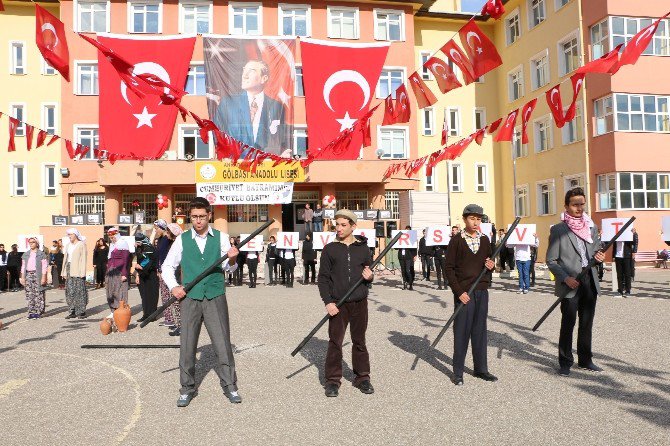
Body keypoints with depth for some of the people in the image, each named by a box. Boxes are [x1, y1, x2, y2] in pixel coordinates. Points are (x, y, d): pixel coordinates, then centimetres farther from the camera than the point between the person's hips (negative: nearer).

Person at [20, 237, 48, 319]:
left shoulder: (41, 254, 0)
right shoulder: (26, 254, 14)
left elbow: (44, 266, -3)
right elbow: (23, 266, 15)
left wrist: (43, 277, -10)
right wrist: (22, 277, 7)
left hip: (37, 275, -4)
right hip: (28, 275, 5)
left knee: (38, 294, -5)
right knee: (29, 294, 3)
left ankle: (38, 312, 0)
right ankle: (31, 312, 8)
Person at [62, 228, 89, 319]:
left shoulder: (81, 245, -3)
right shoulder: (68, 245, 17)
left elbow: (83, 259, -7)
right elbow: (65, 258, 18)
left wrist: (82, 273, -13)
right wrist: (64, 272, 12)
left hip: (78, 270, -6)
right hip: (69, 270, 7)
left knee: (80, 290, -4)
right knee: (70, 291, 4)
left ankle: (82, 311, 1)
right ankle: (73, 311, 10)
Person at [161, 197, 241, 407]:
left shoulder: (221, 238, 3)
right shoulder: (182, 239, 4)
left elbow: (228, 267, -3)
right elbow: (167, 266, 12)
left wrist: (232, 260, -25)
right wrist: (173, 286, -3)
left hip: (216, 297, -1)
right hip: (190, 298, 1)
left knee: (223, 344, 1)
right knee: (187, 346, 7)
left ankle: (230, 386, 16)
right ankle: (187, 388, 23)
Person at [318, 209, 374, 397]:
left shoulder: (363, 248, 6)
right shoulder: (330, 249, 1)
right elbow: (323, 278, 0)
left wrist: (370, 277, -9)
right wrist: (328, 302, -9)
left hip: (360, 302, 1)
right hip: (337, 304, -1)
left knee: (359, 341, 10)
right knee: (335, 342, 3)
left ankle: (362, 378, 24)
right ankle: (333, 380, 15)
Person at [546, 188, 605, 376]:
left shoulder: (592, 227, 11)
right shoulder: (558, 230, -5)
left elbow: (595, 251, 21)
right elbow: (551, 260, -5)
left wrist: (598, 256, -3)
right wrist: (565, 278, -17)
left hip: (590, 281, 5)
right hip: (570, 284, -5)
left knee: (587, 323, 13)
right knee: (568, 324, 1)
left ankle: (585, 360, 27)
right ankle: (565, 362, 13)